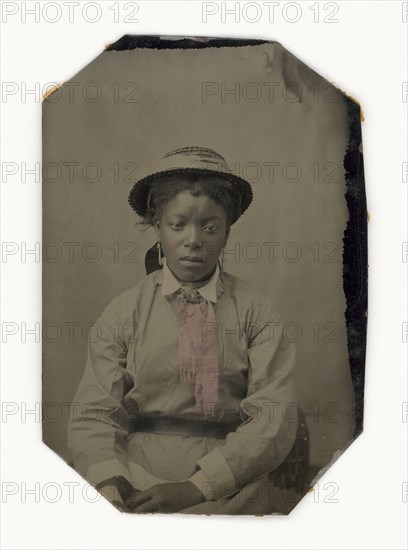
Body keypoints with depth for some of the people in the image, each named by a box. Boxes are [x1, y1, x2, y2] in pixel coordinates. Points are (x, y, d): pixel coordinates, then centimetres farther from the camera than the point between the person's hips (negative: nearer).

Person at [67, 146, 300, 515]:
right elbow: (93, 415, 1)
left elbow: (275, 418, -4)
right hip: (136, 487, 1)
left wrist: (197, 486, -15)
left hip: (230, 487, 0)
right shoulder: (123, 312, 6)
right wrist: (110, 489, -18)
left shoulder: (256, 310, 4)